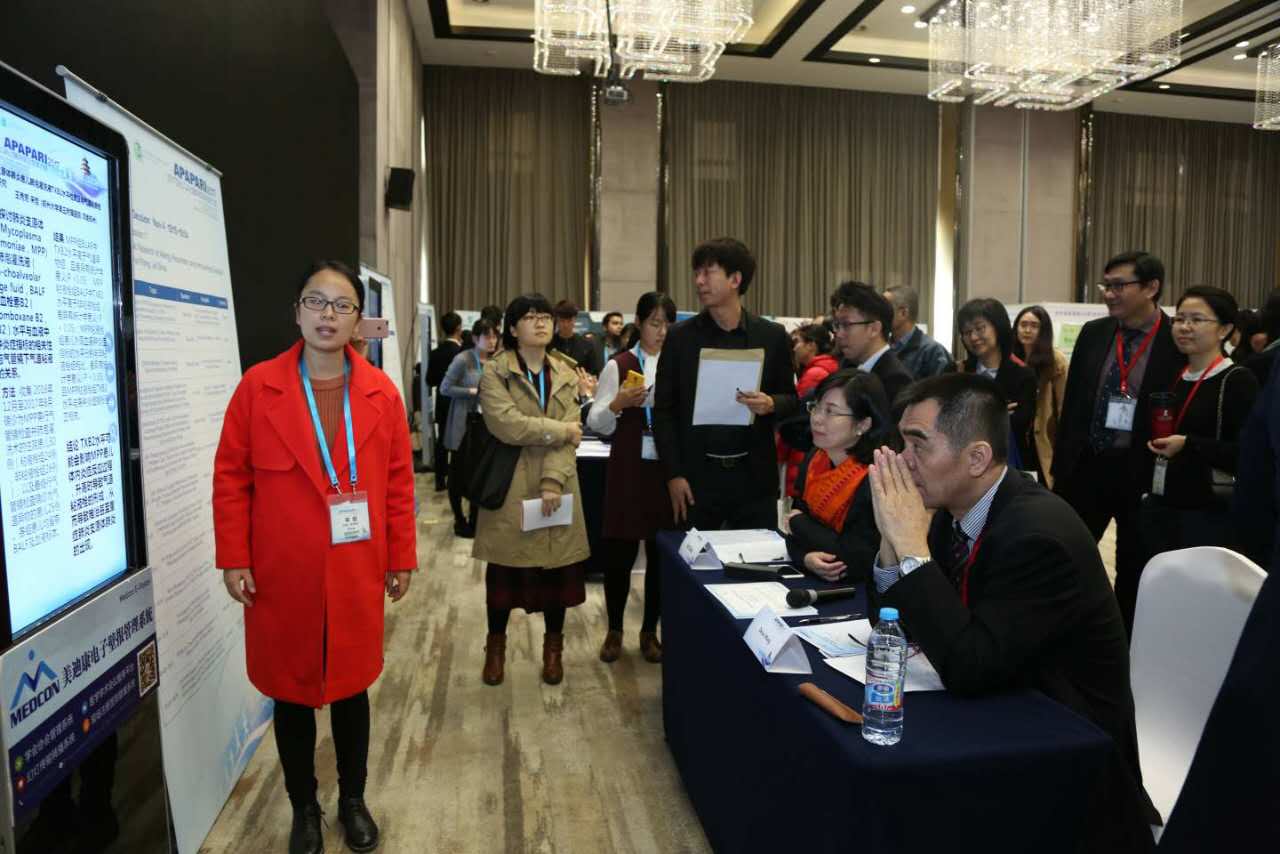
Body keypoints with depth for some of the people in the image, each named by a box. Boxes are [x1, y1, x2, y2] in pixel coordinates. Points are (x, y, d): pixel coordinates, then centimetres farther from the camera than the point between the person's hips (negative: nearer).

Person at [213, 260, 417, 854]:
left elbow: (398, 481, 1)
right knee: (291, 691, 14)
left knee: (352, 687, 15)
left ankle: (353, 800, 37)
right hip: (282, 573, -1)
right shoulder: (258, 386, -5)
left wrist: (402, 558, 2)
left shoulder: (381, 392, -1)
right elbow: (231, 476, -2)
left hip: (356, 572, 1)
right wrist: (234, 559, -6)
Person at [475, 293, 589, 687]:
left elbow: (570, 437, -2)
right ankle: (496, 644, 27)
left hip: (557, 487, 3)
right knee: (505, 568, 6)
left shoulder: (566, 376, 10)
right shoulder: (495, 372, -2)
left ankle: (553, 646, 26)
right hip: (509, 487, -3)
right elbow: (505, 424, -19)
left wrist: (553, 482, -16)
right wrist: (559, 429, -11)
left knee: (558, 567, 8)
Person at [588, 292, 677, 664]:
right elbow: (597, 423, -3)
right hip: (628, 469, -2)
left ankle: (650, 630, 26)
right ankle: (614, 630, 23)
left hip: (669, 469, 3)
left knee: (662, 551, 8)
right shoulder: (619, 365, -1)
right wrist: (618, 404, -21)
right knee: (619, 551, 3)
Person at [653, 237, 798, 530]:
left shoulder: (772, 336, 3)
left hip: (754, 476, 1)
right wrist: (673, 474, -5)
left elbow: (791, 399, 9)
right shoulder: (680, 337, 1)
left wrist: (770, 404, -14)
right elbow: (663, 409, 1)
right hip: (697, 475, 0)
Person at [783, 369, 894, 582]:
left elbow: (855, 560, -24)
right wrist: (806, 557, -19)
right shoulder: (814, 459, 1)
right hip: (809, 581, 6)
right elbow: (794, 533, 4)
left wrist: (798, 523, -11)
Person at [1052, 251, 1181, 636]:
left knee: (1135, 573, 12)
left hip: (1145, 473, -4)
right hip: (1087, 466, 4)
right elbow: (1071, 403, 8)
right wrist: (1060, 466, 5)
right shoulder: (1093, 333, 4)